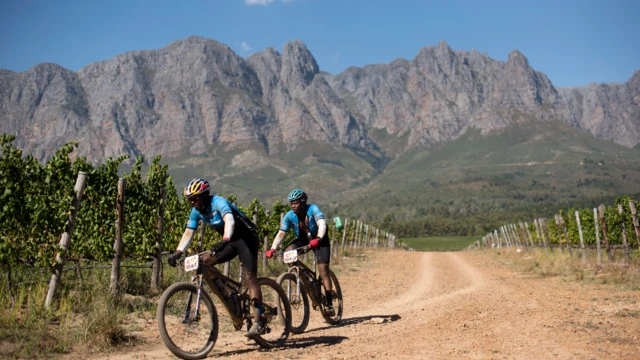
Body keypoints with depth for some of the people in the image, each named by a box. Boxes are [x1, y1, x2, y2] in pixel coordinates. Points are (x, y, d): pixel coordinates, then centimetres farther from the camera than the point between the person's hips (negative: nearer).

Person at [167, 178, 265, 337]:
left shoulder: (218, 202, -24)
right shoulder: (196, 212, -1)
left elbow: (229, 220, -42)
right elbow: (188, 233, -3)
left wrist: (224, 241, -58)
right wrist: (177, 253, -17)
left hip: (246, 238, -8)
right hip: (231, 241, 8)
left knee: (250, 277, -17)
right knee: (205, 263, -7)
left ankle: (258, 323, -18)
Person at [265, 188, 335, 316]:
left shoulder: (313, 209, -27)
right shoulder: (289, 216, -18)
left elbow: (322, 224, -40)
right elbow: (281, 233, -20)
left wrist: (317, 239, -59)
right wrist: (272, 249, -35)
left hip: (320, 240, -4)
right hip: (303, 240, 4)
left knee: (323, 270, -17)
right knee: (288, 252, -24)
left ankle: (329, 305, -15)